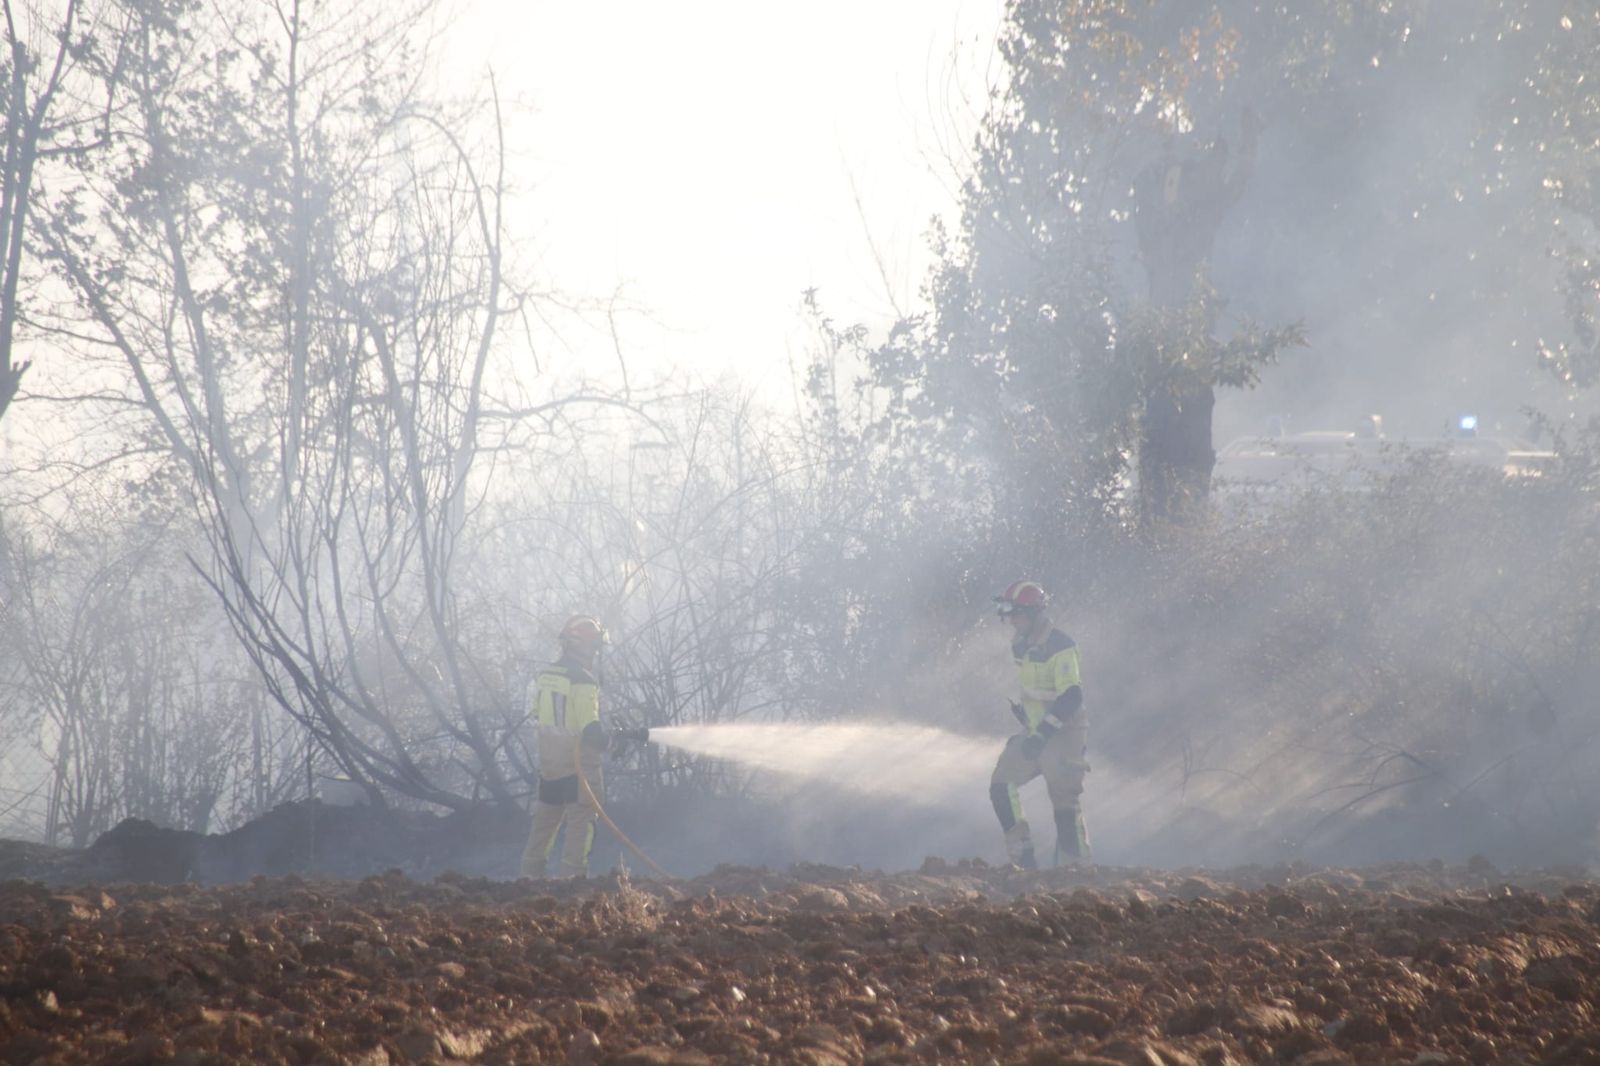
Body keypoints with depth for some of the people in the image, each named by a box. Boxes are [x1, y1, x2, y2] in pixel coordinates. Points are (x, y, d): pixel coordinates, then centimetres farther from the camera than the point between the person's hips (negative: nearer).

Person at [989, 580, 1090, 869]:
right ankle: (1022, 857, 3)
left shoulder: (1060, 647, -20)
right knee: (1001, 785, -1)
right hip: (1035, 731, 8)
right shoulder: (1020, 643, 7)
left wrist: (1042, 735, -28)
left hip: (1063, 735, -8)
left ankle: (1075, 867, 1)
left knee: (1065, 803, -7)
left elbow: (1072, 697, -26)